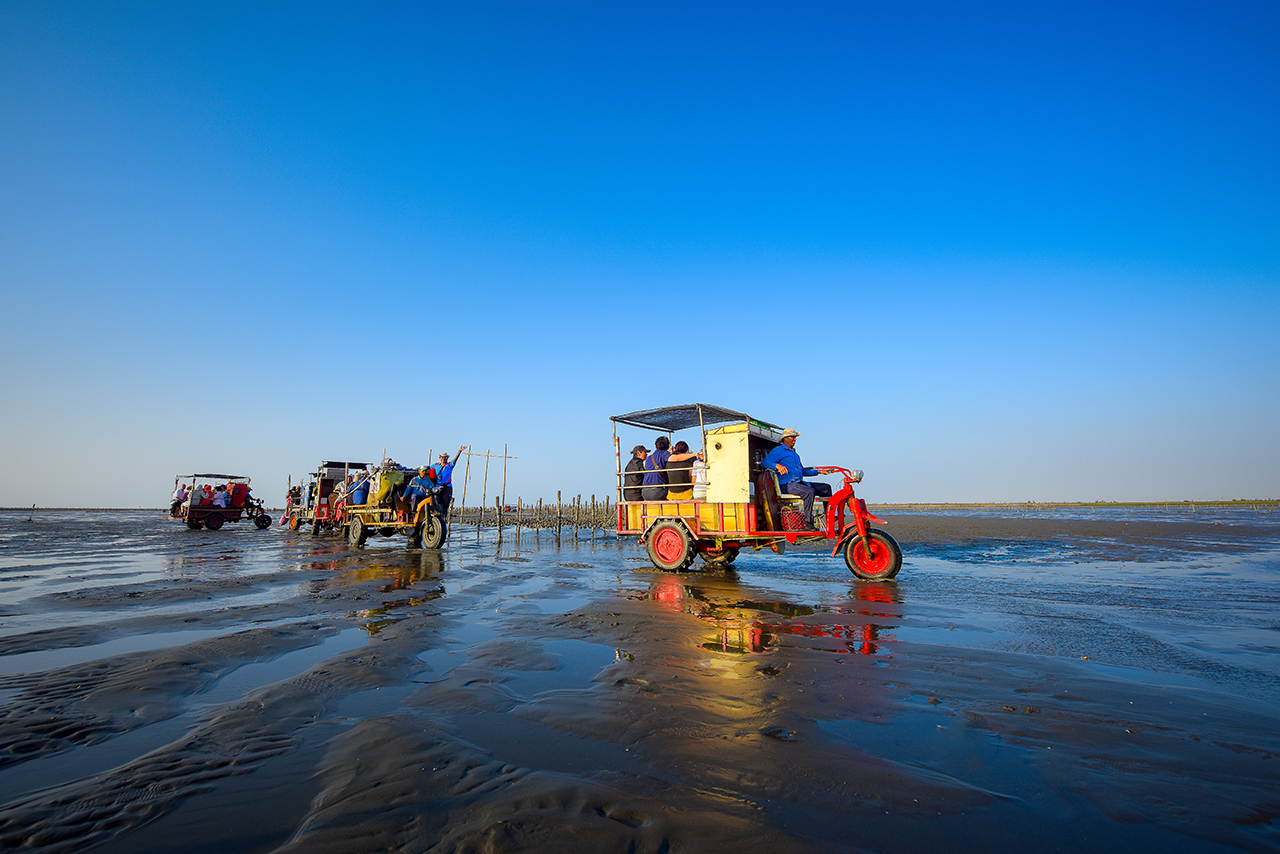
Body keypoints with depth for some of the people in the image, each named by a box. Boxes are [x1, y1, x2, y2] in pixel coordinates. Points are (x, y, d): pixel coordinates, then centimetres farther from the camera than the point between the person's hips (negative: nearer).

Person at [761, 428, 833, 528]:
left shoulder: (795, 453, 29)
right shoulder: (778, 450, 1)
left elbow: (802, 471, 31)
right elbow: (764, 462, -12)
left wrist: (819, 471, 22)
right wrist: (777, 466, -29)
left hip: (799, 483, 9)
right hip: (787, 484, -9)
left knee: (826, 487, 2)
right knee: (809, 491, -33)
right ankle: (808, 523, -32)